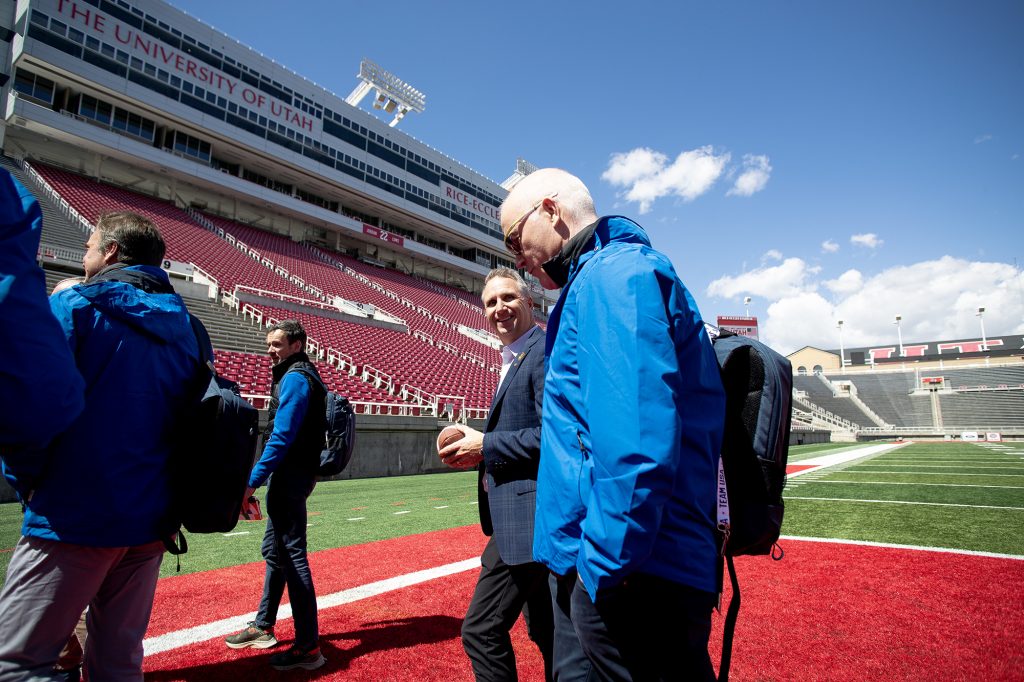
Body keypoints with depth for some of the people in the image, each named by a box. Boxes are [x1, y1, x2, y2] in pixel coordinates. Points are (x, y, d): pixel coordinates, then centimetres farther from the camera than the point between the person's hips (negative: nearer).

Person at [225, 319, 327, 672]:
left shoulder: (295, 378, -14)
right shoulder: (300, 375, 17)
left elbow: (281, 438, -23)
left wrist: (252, 482, -23)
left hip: (289, 478, -11)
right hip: (292, 477, 11)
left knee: (292, 556, -7)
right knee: (275, 550, 19)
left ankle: (308, 646, -1)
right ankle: (263, 627, 34)